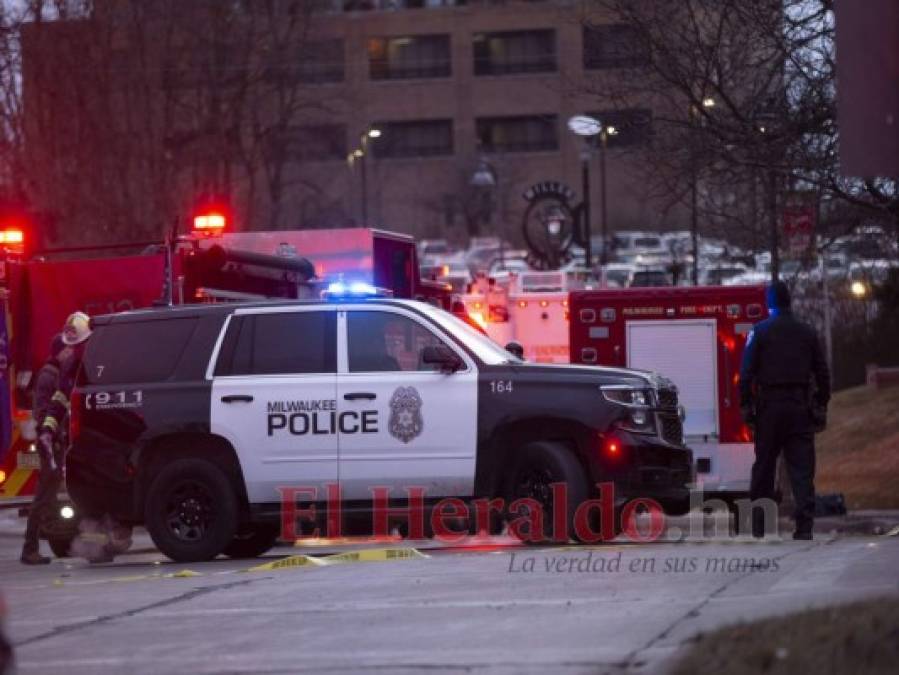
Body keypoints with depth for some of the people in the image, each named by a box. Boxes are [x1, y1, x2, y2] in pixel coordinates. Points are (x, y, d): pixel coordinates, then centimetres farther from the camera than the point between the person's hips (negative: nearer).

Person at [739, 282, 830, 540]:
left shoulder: (760, 332, -1)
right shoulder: (807, 333, 7)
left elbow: (747, 372, -5)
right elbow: (822, 373, 9)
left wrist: (745, 405, -1)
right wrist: (821, 407, 15)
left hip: (769, 408, -2)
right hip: (800, 408, 2)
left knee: (764, 467, 7)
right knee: (802, 468, -1)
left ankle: (759, 525, 10)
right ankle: (804, 526, -10)